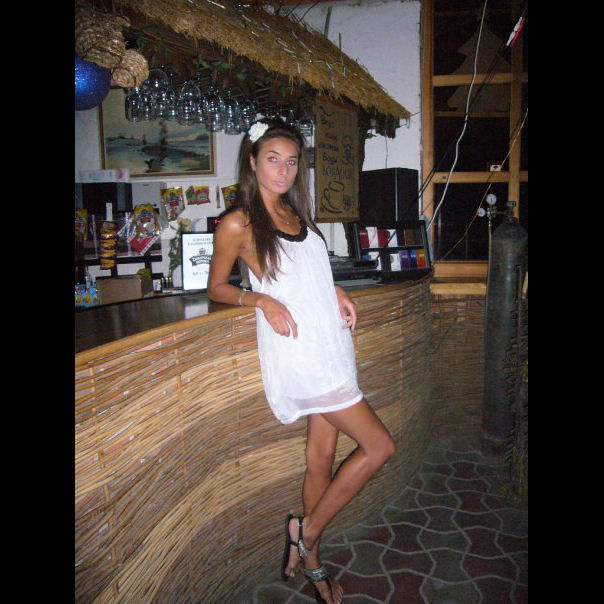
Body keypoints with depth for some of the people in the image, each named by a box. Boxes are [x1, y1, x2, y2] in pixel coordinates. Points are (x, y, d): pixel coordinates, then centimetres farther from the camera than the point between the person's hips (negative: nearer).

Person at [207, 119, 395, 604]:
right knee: (379, 446, -5)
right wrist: (260, 299, -16)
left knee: (322, 458, 14)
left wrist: (336, 292, 7)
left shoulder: (295, 214, 13)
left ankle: (310, 562, 32)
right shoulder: (238, 223, -7)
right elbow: (216, 286, 1)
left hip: (329, 346, 7)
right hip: (297, 352, -7)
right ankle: (306, 531, 13)